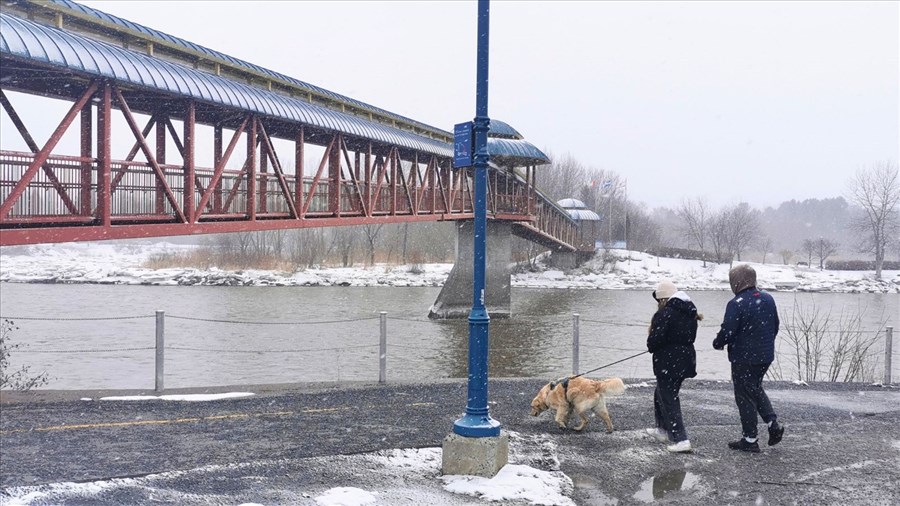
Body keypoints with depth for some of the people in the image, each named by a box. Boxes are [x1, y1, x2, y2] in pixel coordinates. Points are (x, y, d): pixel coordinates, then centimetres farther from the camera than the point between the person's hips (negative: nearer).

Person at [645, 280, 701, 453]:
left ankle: (681, 440, -5)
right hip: (686, 359, 9)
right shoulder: (690, 312, 8)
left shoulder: (664, 314, -18)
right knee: (661, 393, 25)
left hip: (668, 362, -9)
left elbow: (655, 340, -20)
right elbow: (691, 336, 12)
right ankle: (662, 430, 36)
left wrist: (651, 347, 0)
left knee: (669, 400, -1)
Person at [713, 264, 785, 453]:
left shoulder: (736, 304, -21)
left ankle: (750, 439, 11)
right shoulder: (768, 299, 4)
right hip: (766, 356, 7)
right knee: (756, 389, 26)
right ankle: (773, 423, 13)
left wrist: (717, 343, 0)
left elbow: (727, 332, -20)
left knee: (745, 396, 4)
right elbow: (775, 326, 12)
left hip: (744, 358, -7)